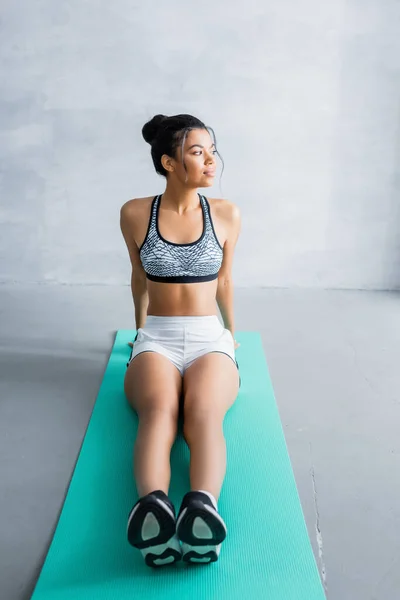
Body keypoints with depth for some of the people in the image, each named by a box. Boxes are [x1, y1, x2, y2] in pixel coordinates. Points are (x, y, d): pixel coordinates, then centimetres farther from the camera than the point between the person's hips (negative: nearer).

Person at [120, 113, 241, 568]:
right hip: (156, 340, 0)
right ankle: (152, 506, -59)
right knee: (159, 409, -36)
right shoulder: (135, 214, 2)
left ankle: (203, 506, -57)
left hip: (210, 339, 1)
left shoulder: (227, 215, 4)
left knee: (203, 411, -35)